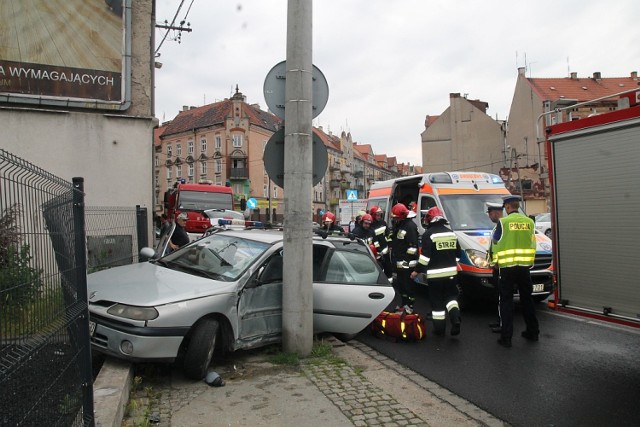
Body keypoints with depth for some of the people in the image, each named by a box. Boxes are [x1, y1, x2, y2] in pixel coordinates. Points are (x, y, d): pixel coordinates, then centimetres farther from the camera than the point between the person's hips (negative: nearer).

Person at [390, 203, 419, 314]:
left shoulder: (410, 226, -16)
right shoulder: (397, 225, 15)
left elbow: (413, 246, -21)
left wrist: (407, 260, -21)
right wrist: (393, 258, 22)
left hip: (407, 263, -10)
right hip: (398, 262, 10)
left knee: (408, 284, -2)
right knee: (400, 284, 18)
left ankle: (410, 306, 7)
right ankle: (404, 303, 31)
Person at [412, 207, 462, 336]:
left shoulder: (429, 234, -10)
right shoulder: (451, 233, 10)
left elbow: (425, 256, -16)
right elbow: (458, 253, 15)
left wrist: (417, 271, -7)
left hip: (435, 274, -5)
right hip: (451, 272, 5)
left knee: (437, 301, 5)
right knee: (451, 296, 17)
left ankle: (439, 328, 10)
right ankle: (455, 319, -3)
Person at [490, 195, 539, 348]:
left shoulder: (503, 222, -9)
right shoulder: (529, 222, 4)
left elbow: (495, 243, -3)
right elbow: (532, 245, 10)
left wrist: (495, 261, 11)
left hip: (507, 267, -4)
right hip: (524, 266, 4)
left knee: (506, 301, 2)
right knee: (527, 299, 17)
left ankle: (506, 337, 1)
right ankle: (533, 332, 27)